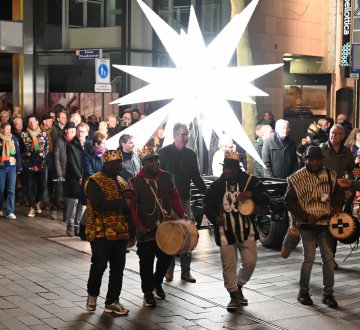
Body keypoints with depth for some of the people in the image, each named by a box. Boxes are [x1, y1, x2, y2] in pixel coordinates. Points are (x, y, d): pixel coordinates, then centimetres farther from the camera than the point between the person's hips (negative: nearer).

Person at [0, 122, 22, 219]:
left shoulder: (14, 139, 3)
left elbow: (18, 153, 5)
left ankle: (10, 212, -6)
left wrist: (19, 167, 2)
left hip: (12, 167, 0)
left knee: (11, 190, -7)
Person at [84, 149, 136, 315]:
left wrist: (131, 233, 18)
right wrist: (123, 203, -20)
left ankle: (112, 302, 16)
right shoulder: (94, 182, -7)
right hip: (101, 233, -6)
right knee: (99, 265, -5)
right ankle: (92, 295, 19)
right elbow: (99, 204, -23)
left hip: (120, 233, 7)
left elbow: (128, 209, 21)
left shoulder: (121, 182, 16)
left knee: (118, 268, 6)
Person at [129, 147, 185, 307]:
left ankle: (157, 283, 39)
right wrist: (139, 225, -15)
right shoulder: (135, 182, -8)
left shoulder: (167, 177, 3)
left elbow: (175, 197, 12)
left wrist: (182, 216, 4)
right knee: (147, 262, 4)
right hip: (146, 231, -4)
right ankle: (148, 292, 18)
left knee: (166, 258, 14)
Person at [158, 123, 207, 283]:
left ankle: (186, 270, 7)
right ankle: (169, 268, 14)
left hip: (185, 199, 3)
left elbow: (196, 177, 17)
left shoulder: (191, 154, 10)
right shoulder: (163, 153, -3)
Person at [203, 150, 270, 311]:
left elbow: (266, 199, -3)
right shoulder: (216, 185, 1)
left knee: (250, 262, 1)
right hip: (225, 232, 0)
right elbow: (207, 206, 9)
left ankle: (238, 286, 27)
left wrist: (251, 194, -22)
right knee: (228, 265, 2)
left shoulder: (250, 181, -2)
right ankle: (234, 296, 17)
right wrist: (215, 218, -10)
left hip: (246, 230, 0)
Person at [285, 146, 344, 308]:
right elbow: (289, 201, -7)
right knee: (309, 258, -4)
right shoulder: (297, 178, -5)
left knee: (329, 258, 3)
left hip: (325, 222, 4)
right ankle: (304, 292, 14)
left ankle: (328, 294, 13)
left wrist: (337, 206, -3)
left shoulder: (330, 175, 6)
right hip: (307, 224, -4)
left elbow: (338, 193, 18)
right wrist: (306, 216, -14)